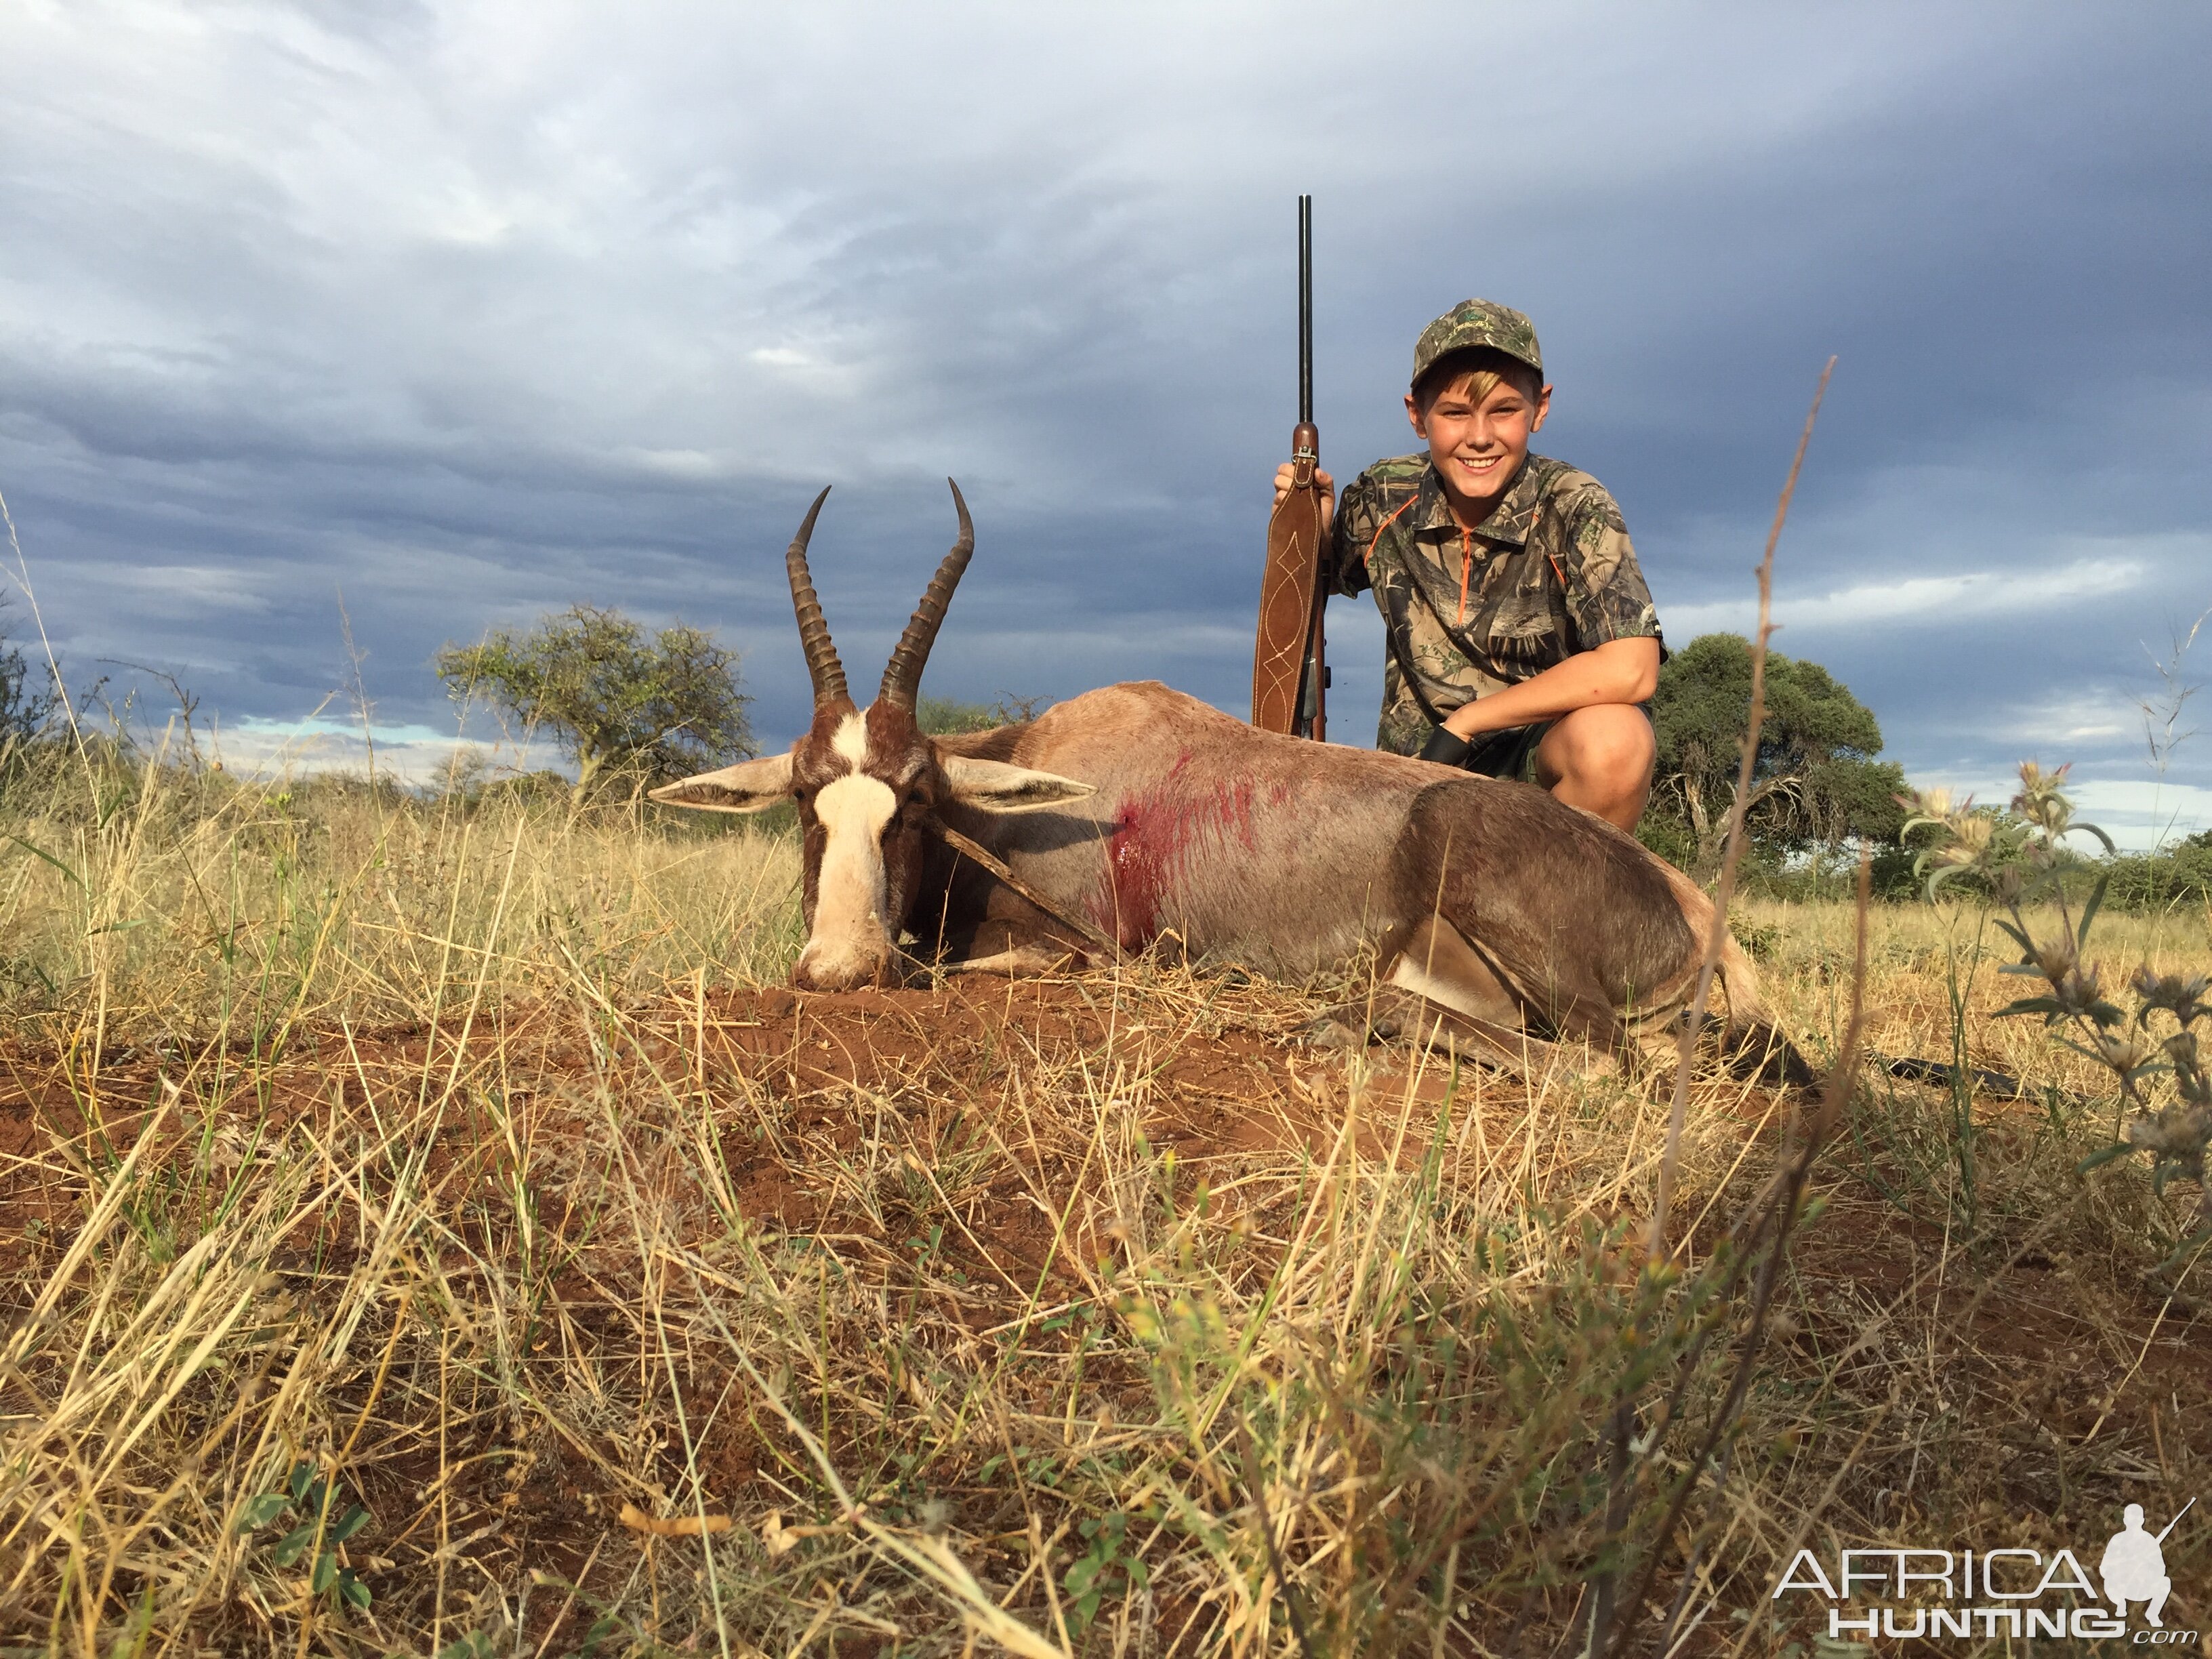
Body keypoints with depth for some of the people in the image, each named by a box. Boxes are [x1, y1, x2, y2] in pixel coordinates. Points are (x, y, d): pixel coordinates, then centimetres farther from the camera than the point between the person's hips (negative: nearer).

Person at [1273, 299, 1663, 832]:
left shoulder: (1572, 507, -16)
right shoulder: (1385, 499, -5)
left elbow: (1629, 671, -28)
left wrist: (1464, 721, -22)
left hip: (1540, 755, -3)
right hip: (1419, 760, 3)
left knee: (1612, 737, -35)